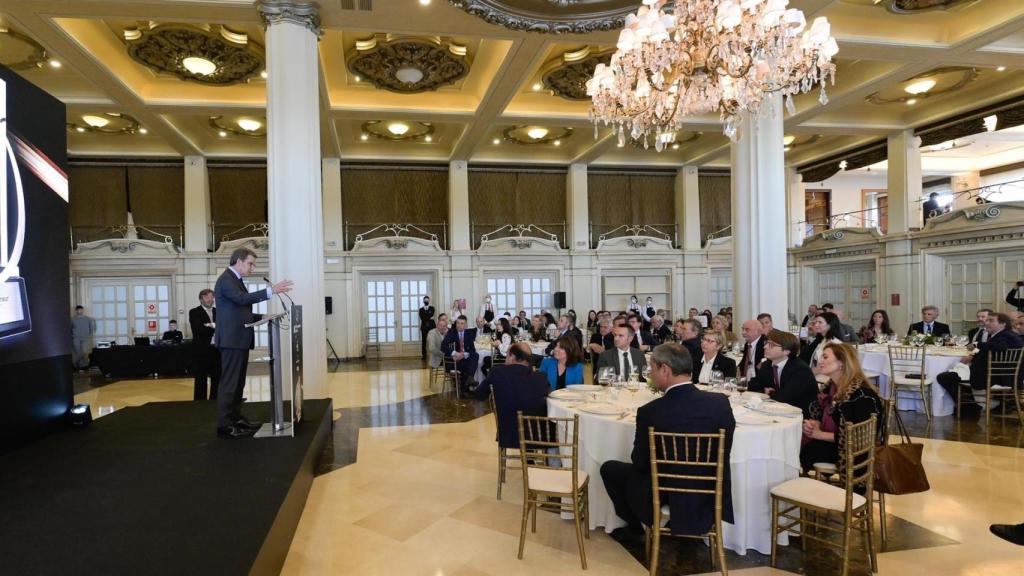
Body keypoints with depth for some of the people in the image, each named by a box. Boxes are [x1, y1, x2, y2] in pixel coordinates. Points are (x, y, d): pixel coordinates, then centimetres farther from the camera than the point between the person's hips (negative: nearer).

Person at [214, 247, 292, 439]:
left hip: (239, 339, 10)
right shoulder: (226, 279, -11)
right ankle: (224, 426, -5)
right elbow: (242, 298, -28)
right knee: (229, 382, -8)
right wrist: (271, 291, -33)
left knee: (238, 382, 14)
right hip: (232, 339, -10)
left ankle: (236, 419, 21)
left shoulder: (235, 280, 20)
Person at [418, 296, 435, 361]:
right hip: (424, 326, 1)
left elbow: (431, 315, -10)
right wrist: (429, 318, -9)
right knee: (424, 340, 0)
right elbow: (422, 318, -5)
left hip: (431, 326, -1)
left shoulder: (432, 308, 8)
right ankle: (424, 355, 5)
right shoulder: (421, 309, 9)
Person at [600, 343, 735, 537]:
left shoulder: (650, 412, -23)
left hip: (664, 502, -4)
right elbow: (723, 455, 0)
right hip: (710, 501, 5)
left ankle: (635, 525, 35)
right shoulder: (721, 403, -13)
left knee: (609, 468, 19)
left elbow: (640, 463, -10)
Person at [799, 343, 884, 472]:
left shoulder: (861, 395, -21)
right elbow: (821, 416, 15)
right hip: (834, 442, 7)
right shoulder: (832, 387, 6)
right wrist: (813, 425, -8)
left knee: (807, 450, -25)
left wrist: (820, 434, -18)